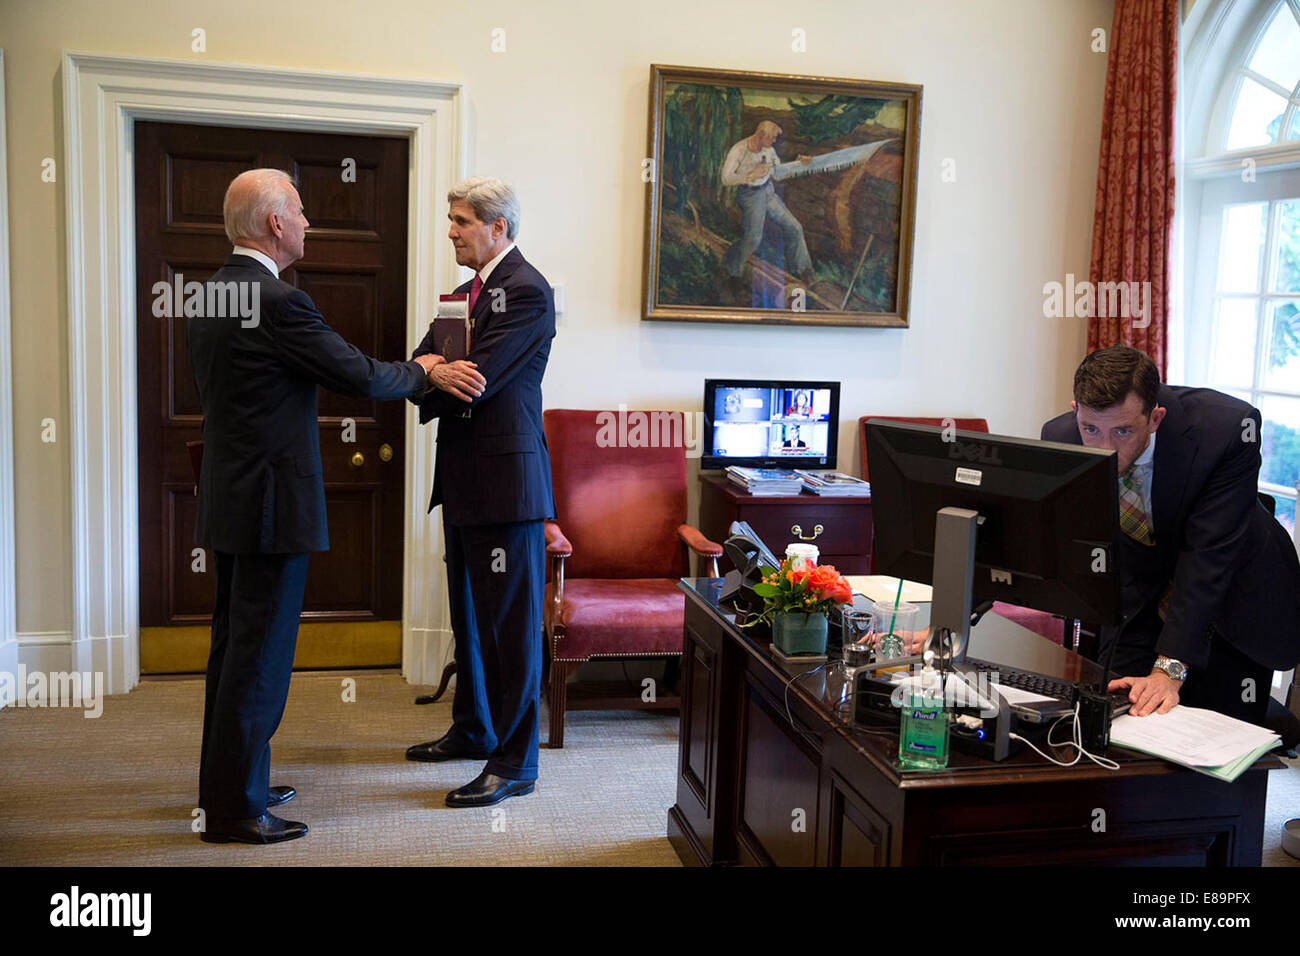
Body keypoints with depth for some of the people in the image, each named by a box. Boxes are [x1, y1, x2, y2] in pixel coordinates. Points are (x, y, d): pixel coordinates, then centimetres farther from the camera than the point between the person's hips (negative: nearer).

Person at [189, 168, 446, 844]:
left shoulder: (209, 295, 10)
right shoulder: (279, 301, -19)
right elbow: (359, 376, -15)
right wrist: (421, 372, 3)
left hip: (228, 497, 10)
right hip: (272, 502, -10)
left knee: (233, 642, 18)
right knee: (261, 650, -1)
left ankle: (223, 780, 31)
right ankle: (236, 807, 8)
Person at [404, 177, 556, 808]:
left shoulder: (526, 292, -13)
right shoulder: (467, 292, 17)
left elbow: (475, 380, -21)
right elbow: (423, 358, 11)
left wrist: (430, 381, -1)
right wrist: (434, 367, -14)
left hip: (506, 477, -10)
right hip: (464, 477, 10)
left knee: (511, 623, -3)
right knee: (469, 614, 20)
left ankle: (514, 761, 6)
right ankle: (473, 729, 36)